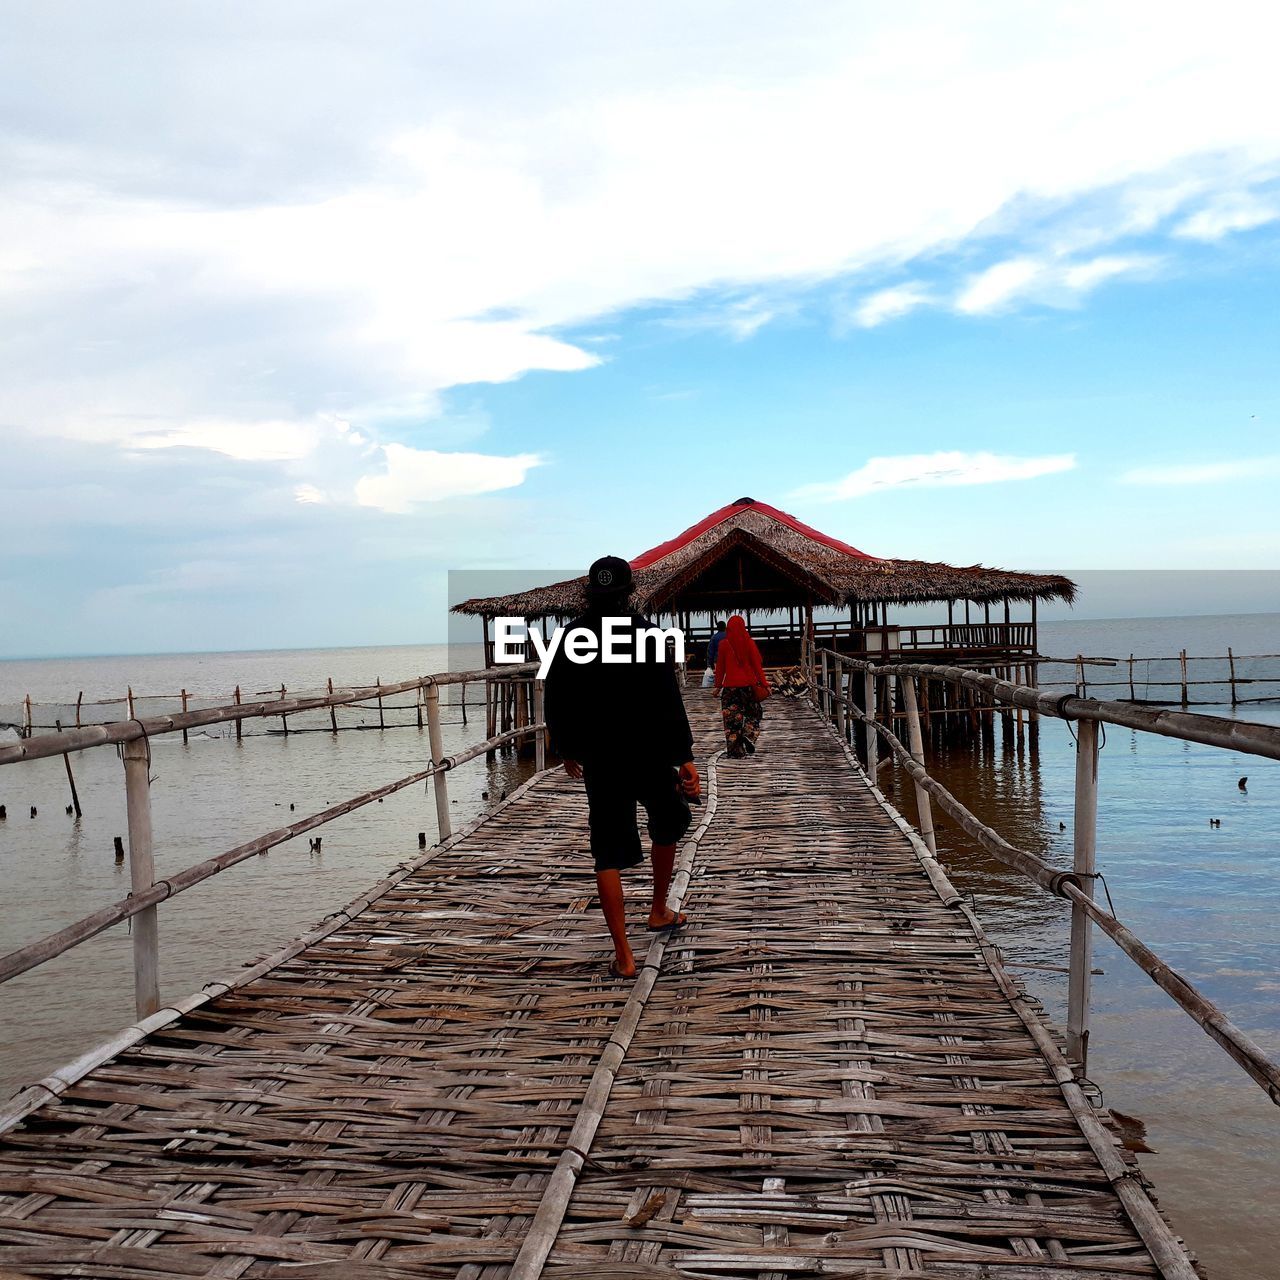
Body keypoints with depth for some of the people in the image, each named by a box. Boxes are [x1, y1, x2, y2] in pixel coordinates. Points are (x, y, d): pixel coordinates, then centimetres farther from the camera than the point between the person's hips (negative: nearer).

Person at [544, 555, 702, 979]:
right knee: (666, 827, 26)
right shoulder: (646, 634, -11)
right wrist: (685, 757, -11)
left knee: (609, 855, 3)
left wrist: (566, 750, 21)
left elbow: (554, 703, 8)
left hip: (599, 762, 2)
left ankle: (623, 955, -2)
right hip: (650, 756, -2)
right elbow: (669, 702, -15)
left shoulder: (569, 638, 0)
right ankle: (659, 911, 39)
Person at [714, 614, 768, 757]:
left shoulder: (724, 645, -2)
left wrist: (718, 685, 9)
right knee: (753, 713, 16)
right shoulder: (749, 643, -2)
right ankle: (749, 735, -8)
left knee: (732, 717, 4)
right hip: (748, 684, 0)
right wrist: (764, 683, 2)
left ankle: (734, 749, 1)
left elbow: (720, 667, 1)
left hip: (730, 685, 0)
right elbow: (757, 665, -2)